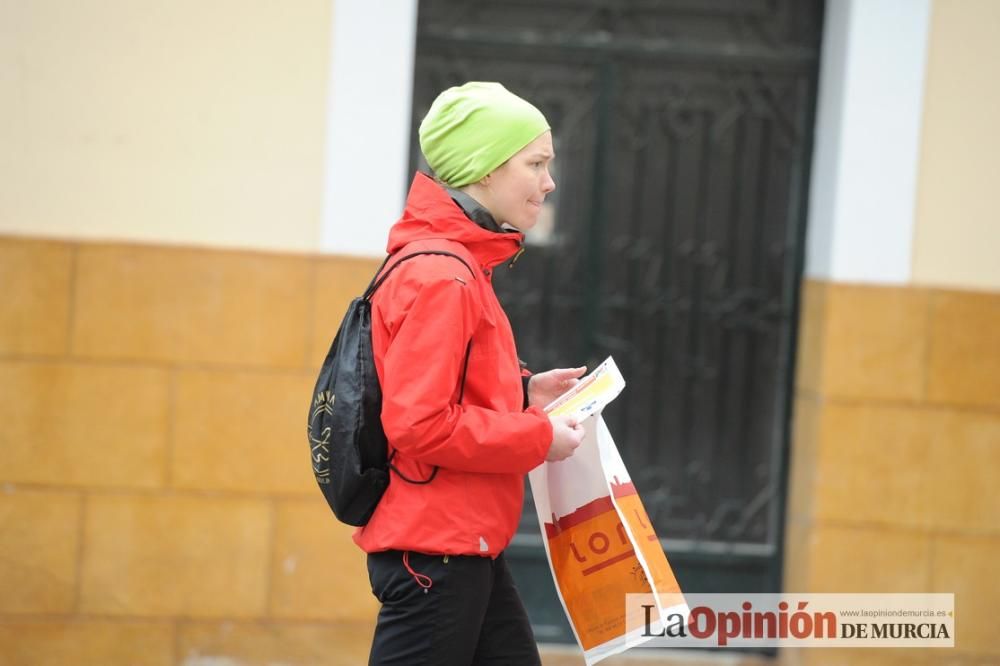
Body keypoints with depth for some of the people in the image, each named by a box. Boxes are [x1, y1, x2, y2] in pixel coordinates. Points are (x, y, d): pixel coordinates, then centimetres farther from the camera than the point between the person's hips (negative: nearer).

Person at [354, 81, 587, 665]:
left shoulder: (460, 266, 13)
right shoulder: (440, 277, -18)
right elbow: (421, 424, -23)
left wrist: (522, 395, 8)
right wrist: (538, 437, -15)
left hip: (464, 549, 10)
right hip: (432, 552, -10)